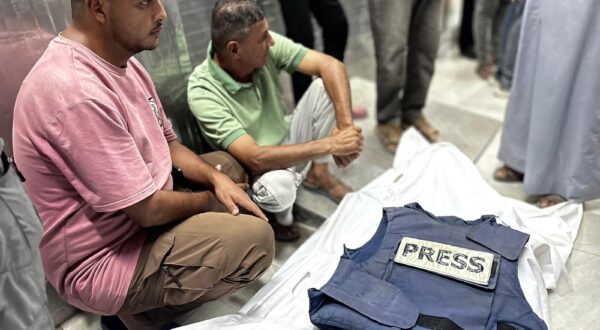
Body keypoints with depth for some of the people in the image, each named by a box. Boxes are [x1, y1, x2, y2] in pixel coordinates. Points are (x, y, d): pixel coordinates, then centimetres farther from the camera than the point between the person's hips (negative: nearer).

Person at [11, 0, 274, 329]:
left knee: (225, 165, 16)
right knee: (255, 237, -21)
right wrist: (212, 200, -7)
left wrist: (217, 180, -6)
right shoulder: (76, 92, -29)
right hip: (102, 264, -10)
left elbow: (168, 144, 11)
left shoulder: (120, 61, 3)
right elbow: (148, 209, -26)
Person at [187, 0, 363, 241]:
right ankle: (283, 216, 0)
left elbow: (332, 66, -17)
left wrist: (345, 126, -30)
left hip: (287, 143, 6)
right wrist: (329, 144, -34)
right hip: (257, 171, -5)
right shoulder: (203, 92, -31)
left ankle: (319, 175, 5)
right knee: (277, 184, -40)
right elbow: (256, 159, -36)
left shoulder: (266, 48, -17)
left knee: (323, 86, -16)